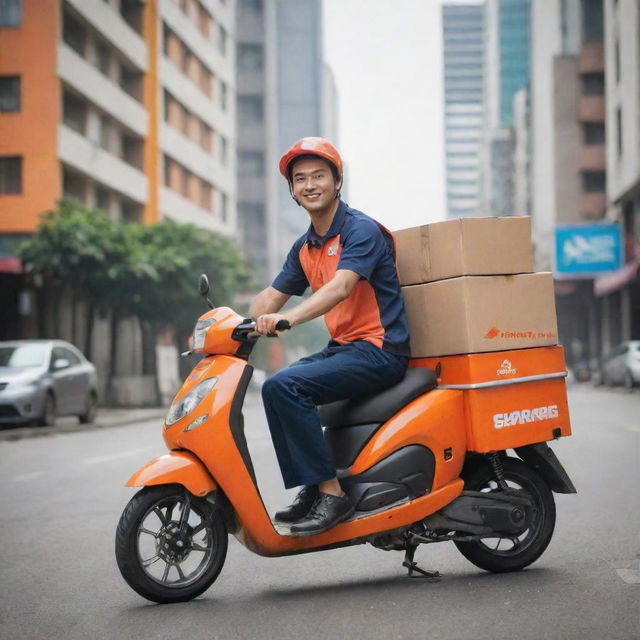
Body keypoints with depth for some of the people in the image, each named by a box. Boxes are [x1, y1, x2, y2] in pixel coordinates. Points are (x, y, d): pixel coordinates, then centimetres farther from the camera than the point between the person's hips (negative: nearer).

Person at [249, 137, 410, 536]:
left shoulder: (361, 230, -11)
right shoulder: (305, 248, 15)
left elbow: (341, 286, -28)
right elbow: (271, 297, 17)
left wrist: (286, 318, -41)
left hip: (378, 350, -9)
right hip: (342, 348, 9)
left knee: (283, 386, -23)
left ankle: (331, 493, -20)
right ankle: (312, 489, 5)